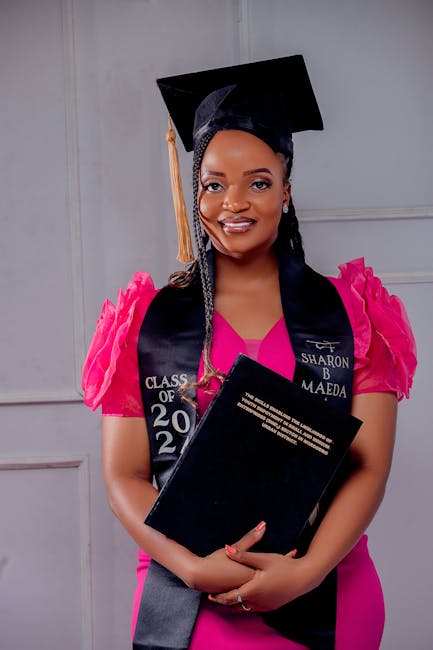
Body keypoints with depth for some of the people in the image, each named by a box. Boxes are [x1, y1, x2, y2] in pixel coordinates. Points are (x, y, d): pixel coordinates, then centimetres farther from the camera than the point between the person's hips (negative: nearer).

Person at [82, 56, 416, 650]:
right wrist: (195, 568, -17)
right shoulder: (146, 319, 0)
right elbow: (124, 475, -2)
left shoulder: (351, 313, 0)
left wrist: (307, 569, -18)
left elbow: (370, 466, -4)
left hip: (328, 602, 1)